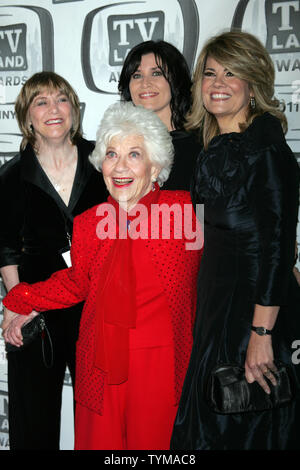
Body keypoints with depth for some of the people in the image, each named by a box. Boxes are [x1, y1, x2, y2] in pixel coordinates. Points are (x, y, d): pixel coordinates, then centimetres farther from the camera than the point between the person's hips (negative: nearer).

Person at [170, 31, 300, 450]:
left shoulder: (266, 149, -16)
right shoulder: (214, 148, 10)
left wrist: (261, 334, -23)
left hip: (253, 307, -8)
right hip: (217, 304, 8)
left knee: (243, 428, 7)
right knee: (212, 420, 20)